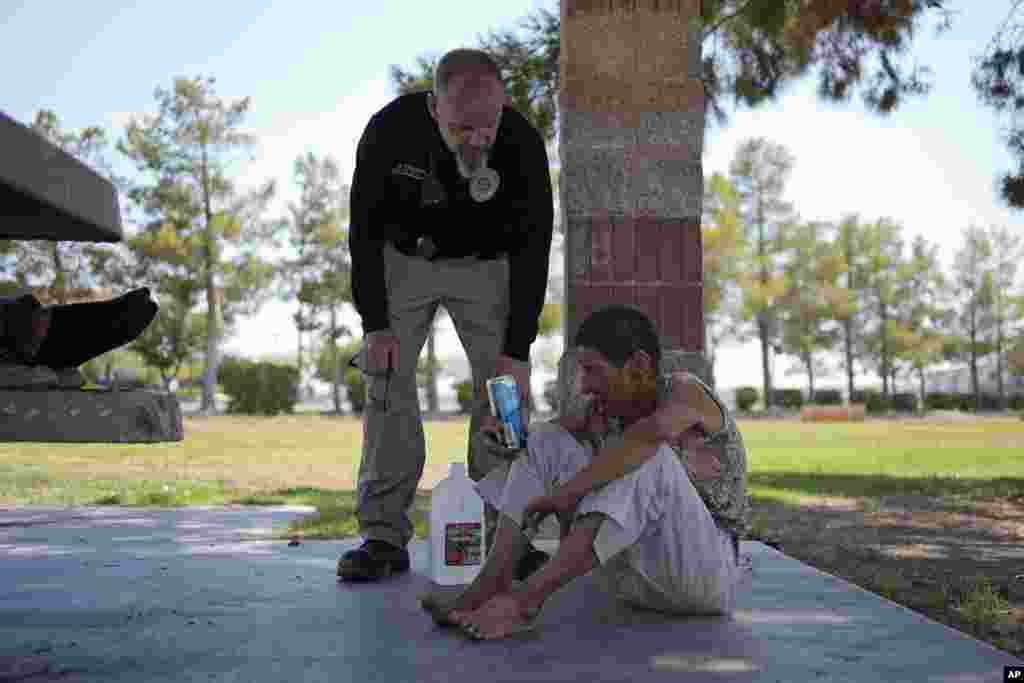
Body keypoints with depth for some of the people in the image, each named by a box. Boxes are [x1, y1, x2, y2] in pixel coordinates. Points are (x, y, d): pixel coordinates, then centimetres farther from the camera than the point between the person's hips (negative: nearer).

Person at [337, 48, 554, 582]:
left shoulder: (523, 144, -27)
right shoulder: (389, 131, -27)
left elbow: (532, 251, -20)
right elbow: (364, 230, -14)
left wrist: (517, 350, -25)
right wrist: (375, 325, -17)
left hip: (486, 262, 0)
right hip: (403, 257, 0)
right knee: (387, 381, -8)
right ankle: (384, 535, -2)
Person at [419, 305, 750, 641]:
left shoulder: (684, 392, -16)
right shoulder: (604, 409, 1)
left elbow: (652, 434, -38)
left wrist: (568, 491, -34)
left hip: (703, 571, -6)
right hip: (636, 571, 6)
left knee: (650, 457, -34)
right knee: (547, 439, -3)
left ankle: (528, 596, -37)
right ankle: (491, 585, -18)